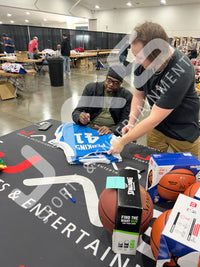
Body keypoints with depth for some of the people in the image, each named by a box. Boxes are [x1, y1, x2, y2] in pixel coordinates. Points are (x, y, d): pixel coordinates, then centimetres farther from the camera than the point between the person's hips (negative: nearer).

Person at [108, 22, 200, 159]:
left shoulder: (180, 72, -33)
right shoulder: (143, 62, -14)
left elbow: (153, 119, -32)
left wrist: (123, 141, -26)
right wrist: (131, 124, -14)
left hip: (183, 131, -4)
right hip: (156, 126, 5)